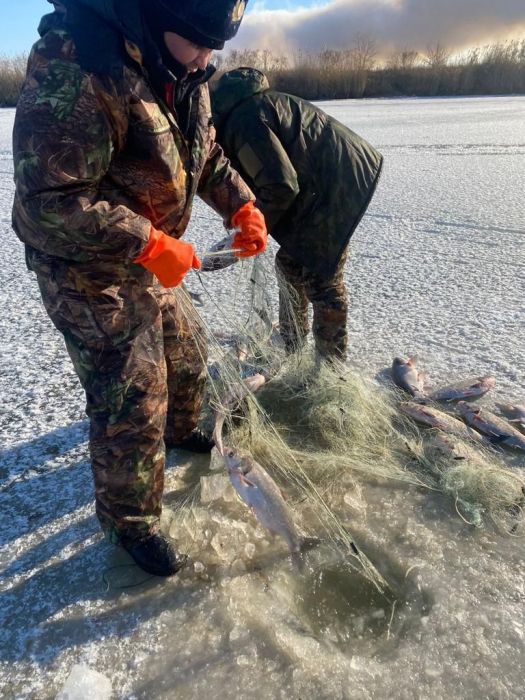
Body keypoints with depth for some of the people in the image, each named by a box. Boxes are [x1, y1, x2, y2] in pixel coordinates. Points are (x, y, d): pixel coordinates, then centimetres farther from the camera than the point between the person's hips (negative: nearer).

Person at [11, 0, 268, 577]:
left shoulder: (183, 77, 2)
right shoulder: (73, 68, -26)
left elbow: (206, 157, 14)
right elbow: (48, 203, -29)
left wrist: (242, 207, -2)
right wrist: (149, 244, -30)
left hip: (150, 266, 9)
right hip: (90, 277, -8)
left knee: (184, 360, 23)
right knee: (132, 406, -1)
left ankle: (179, 430, 54)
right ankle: (129, 520, 23)